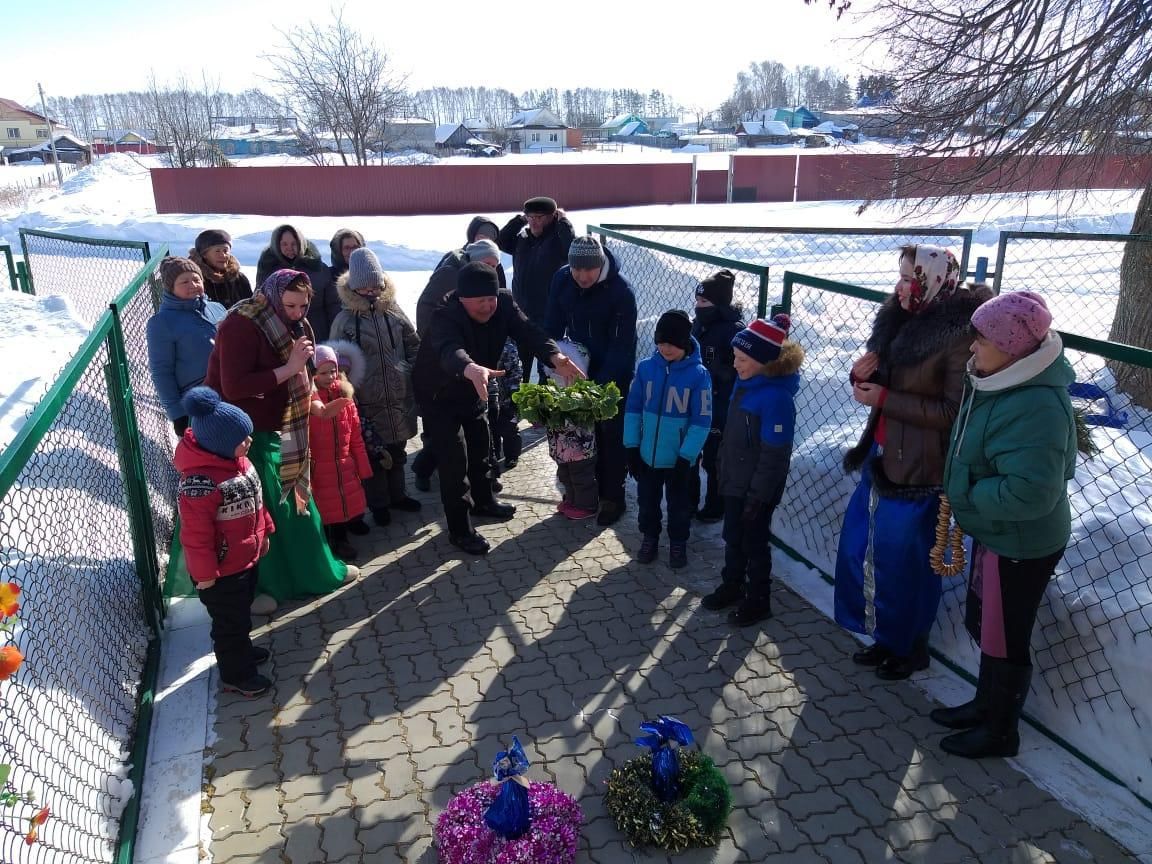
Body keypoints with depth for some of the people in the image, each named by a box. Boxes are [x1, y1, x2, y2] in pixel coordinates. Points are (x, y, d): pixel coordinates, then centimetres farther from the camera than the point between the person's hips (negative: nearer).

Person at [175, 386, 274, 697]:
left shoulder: (237, 460, -3)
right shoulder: (199, 481, -32)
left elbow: (253, 499, 13)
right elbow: (195, 534, -26)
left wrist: (264, 532, 19)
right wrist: (204, 572, -19)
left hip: (246, 557, 9)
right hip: (222, 569, -9)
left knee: (242, 613, 29)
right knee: (229, 622, 11)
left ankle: (243, 650, 51)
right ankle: (235, 674, 30)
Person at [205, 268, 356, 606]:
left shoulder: (288, 324, 6)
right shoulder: (241, 326, -21)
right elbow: (234, 388, -28)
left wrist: (308, 399, 1)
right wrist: (289, 368, -28)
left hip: (277, 428, 9)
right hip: (243, 434, -9)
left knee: (295, 497, 17)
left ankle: (315, 569, 33)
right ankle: (257, 587, 18)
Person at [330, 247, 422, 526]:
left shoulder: (394, 312, 2)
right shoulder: (345, 320, -7)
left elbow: (414, 344, 14)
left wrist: (410, 371, 6)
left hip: (400, 396, 4)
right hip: (367, 401, -3)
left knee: (398, 450, 18)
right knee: (373, 454, 8)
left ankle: (397, 494, 37)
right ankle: (378, 503, 24)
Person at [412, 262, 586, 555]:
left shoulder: (504, 304, -19)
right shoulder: (445, 317, -36)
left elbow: (528, 331, -31)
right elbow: (450, 350, -57)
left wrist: (555, 357, -51)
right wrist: (472, 369, -80)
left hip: (473, 391, 7)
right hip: (439, 396, -6)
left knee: (480, 448, 22)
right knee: (455, 462, -5)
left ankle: (483, 501, 46)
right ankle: (460, 530, 9)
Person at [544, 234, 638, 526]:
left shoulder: (621, 291, -24)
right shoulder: (561, 280, -10)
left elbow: (622, 345, -22)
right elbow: (553, 327, -2)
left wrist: (601, 384, -27)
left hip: (613, 373, -4)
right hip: (578, 368, 4)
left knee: (611, 435, 3)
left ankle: (612, 497, 15)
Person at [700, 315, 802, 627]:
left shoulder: (777, 397, -26)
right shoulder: (745, 383, 0)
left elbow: (774, 455, -23)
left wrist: (757, 496, -19)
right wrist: (721, 470, 15)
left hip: (756, 489, -8)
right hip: (734, 482, 8)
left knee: (754, 543, 10)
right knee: (733, 538, 22)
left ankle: (758, 600, 29)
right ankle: (732, 585, 42)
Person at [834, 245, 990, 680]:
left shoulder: (959, 335, -18)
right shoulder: (902, 321, 6)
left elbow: (954, 411, -21)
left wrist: (884, 398, -21)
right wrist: (861, 374, -6)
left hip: (919, 468, -8)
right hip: (883, 456, 8)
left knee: (905, 560, 6)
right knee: (862, 548, 16)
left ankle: (911, 647, 28)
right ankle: (886, 636, 34)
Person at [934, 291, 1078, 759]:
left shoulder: (1037, 407, -31)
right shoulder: (1000, 381, 0)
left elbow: (1029, 492, -36)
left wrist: (969, 495, -21)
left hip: (1021, 545, -9)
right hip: (995, 533, 9)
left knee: (1004, 639, 10)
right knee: (981, 624, 24)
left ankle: (1000, 732, 31)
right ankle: (985, 705, 45)